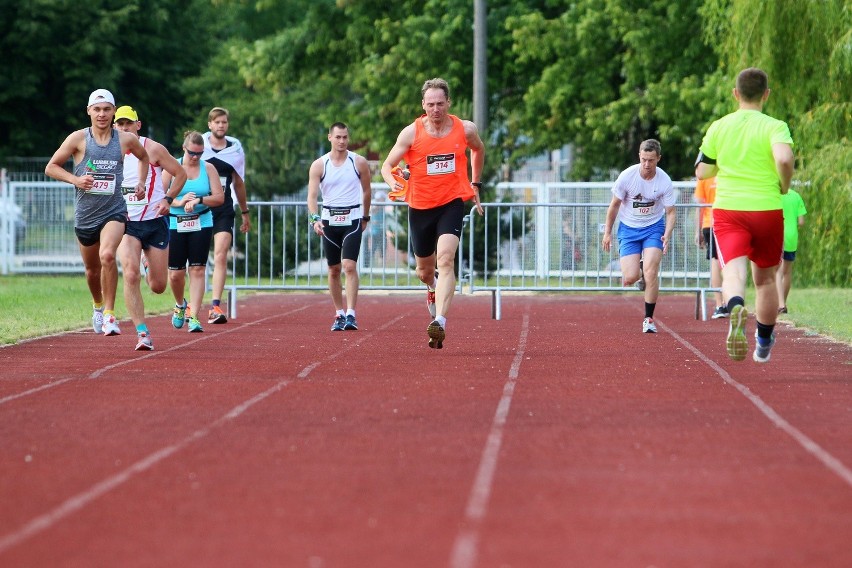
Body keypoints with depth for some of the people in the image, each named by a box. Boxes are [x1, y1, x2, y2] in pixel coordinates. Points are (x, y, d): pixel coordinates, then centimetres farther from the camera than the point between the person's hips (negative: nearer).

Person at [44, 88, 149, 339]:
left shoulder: (126, 140, 0)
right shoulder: (78, 139, -4)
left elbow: (143, 157, 22)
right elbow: (51, 167, 1)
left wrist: (141, 183, 8)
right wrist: (75, 179, -14)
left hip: (114, 211, -1)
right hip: (85, 214, 1)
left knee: (107, 255, -27)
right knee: (92, 268, 14)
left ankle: (109, 314, -18)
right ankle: (98, 305, 45)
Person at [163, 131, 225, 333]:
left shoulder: (208, 168, 4)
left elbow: (220, 197, -1)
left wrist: (199, 200, -15)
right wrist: (179, 202, -17)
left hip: (201, 224, 0)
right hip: (176, 224, 0)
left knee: (197, 270, -7)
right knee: (175, 273, 1)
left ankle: (193, 316, -7)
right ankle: (180, 305, 31)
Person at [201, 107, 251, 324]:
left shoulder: (236, 149, 7)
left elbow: (239, 183, 18)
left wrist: (245, 212, 22)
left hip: (224, 210, 1)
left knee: (221, 256, -13)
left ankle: (215, 306, -18)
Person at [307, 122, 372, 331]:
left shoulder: (359, 163, -1)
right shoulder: (319, 165, -1)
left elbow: (367, 191, 12)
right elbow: (312, 195, -7)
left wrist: (365, 217, 16)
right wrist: (315, 219, -22)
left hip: (352, 220, -2)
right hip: (329, 220, 2)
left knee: (350, 266, -15)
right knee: (333, 269, 8)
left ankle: (351, 314, -17)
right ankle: (339, 314, 18)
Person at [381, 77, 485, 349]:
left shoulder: (465, 129, -3)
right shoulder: (411, 133, -9)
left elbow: (478, 150, 20)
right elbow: (387, 165, -4)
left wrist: (475, 184, 21)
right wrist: (393, 182, -26)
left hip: (452, 203, -1)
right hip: (420, 206, 1)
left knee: (446, 259, -24)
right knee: (424, 270, 14)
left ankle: (439, 322, -31)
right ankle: (433, 288, 53)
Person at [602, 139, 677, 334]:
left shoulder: (664, 181, -14)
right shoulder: (627, 176, -15)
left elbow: (670, 212, -6)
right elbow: (614, 205, -2)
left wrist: (667, 234, -23)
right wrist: (607, 232, 3)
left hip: (653, 228, 0)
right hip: (628, 228, 0)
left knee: (651, 272, -17)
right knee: (630, 278, -12)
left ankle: (649, 318, -2)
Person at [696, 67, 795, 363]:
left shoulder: (718, 127, 5)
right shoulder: (774, 126, -4)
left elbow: (702, 172, 8)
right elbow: (784, 158, -23)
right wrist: (784, 185, -3)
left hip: (727, 210, 0)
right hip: (767, 209, 0)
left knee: (733, 272, -16)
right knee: (765, 278, 17)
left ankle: (736, 307, -50)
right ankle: (763, 344, 28)